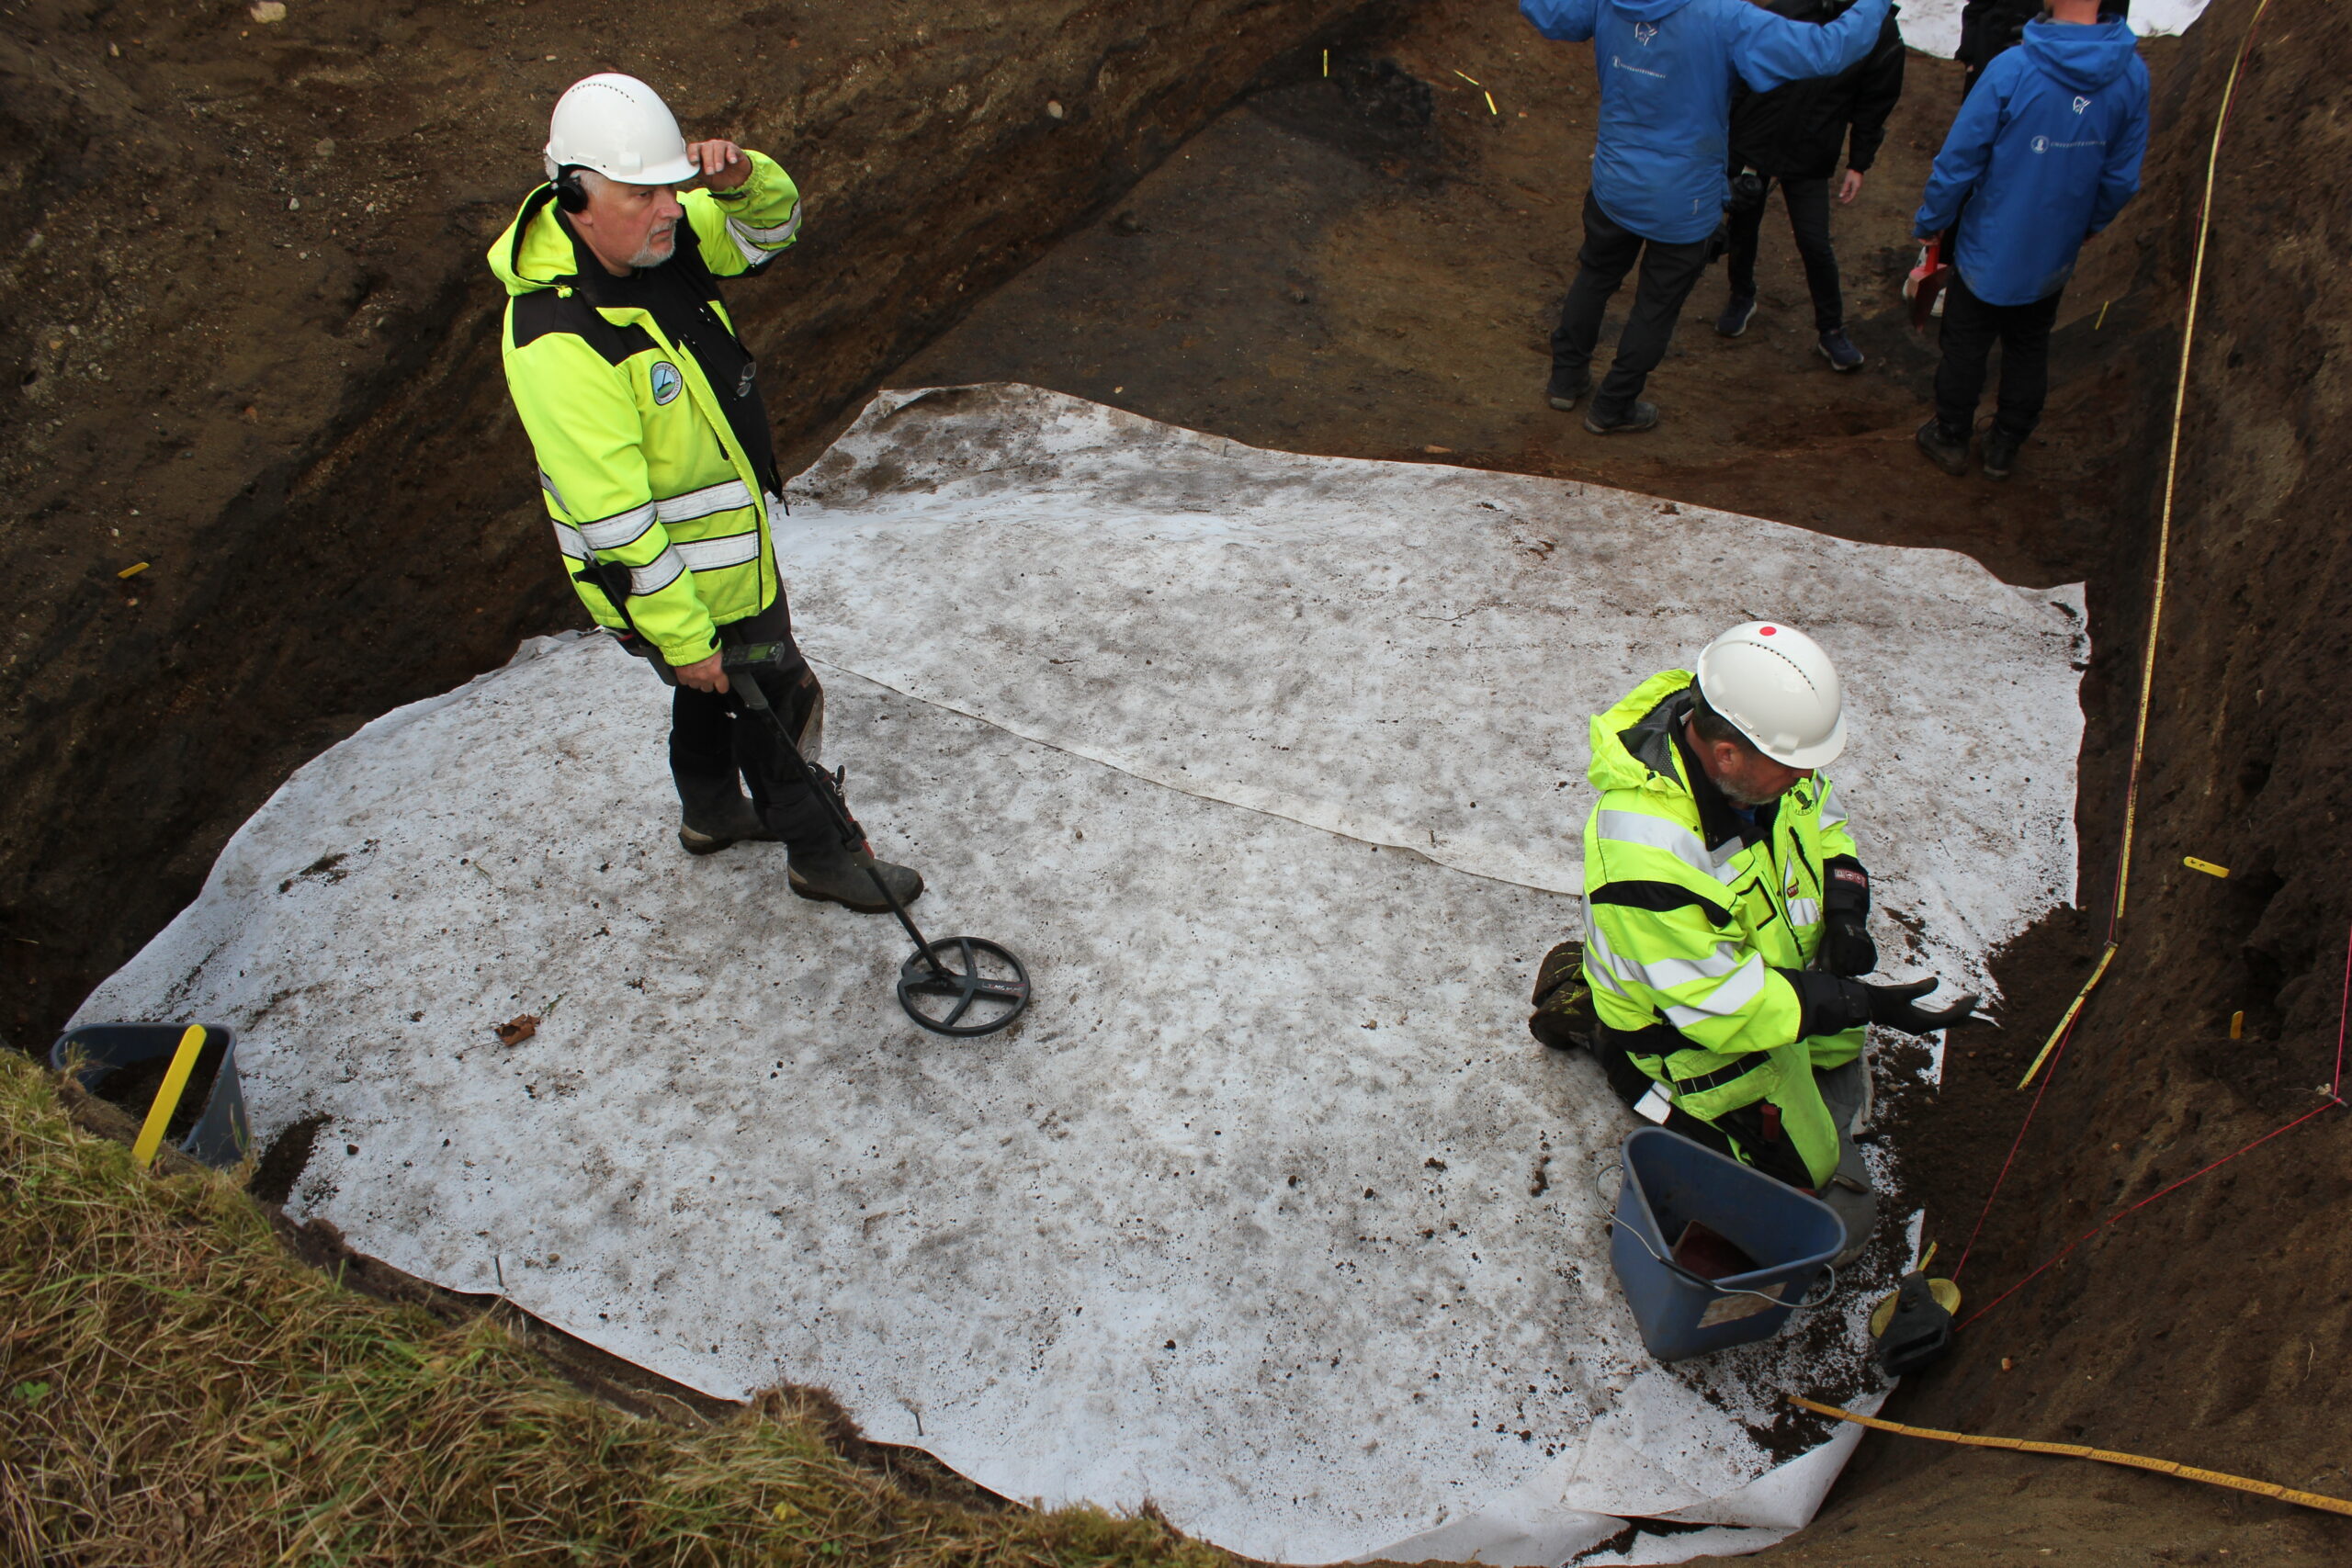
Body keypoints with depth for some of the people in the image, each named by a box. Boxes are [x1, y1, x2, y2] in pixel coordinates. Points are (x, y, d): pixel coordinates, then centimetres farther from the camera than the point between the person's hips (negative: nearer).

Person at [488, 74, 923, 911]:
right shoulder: (559, 342, -35)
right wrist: (681, 635, -25)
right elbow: (613, 517, -31)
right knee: (779, 702, 10)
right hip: (673, 576, -8)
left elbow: (770, 224, 4)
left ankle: (711, 812, 56)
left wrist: (740, 180, -20)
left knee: (717, 684, 30)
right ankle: (819, 856, 35)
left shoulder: (654, 237, -9)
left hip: (727, 534, 9)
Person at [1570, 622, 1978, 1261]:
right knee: (1841, 1216, 4)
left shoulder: (1760, 740, -19)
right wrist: (1863, 1004, -31)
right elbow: (1725, 1005, -34)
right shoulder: (1645, 852, -43)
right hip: (1694, 1035, -7)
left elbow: (1819, 816, 3)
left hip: (1777, 964, 7)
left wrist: (1845, 904, -15)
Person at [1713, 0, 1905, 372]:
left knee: (1815, 245, -3)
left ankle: (1831, 330, 15)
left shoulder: (1881, 35, -8)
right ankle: (1741, 298, 42)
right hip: (1751, 144, 1)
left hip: (1810, 162, -1)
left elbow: (1874, 107, 1)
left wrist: (1858, 165, 1)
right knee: (1741, 228, 15)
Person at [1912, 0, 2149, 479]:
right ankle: (2005, 448, 36)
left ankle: (1951, 440, 34)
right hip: (2054, 258, 4)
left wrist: (1930, 221, -2)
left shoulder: (2012, 70, -27)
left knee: (1964, 349, 17)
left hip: (1989, 249, -3)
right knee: (2029, 352, 22)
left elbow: (1959, 161, -19)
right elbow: (2122, 178, -2)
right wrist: (2090, 223, 18)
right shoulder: (2132, 76, -14)